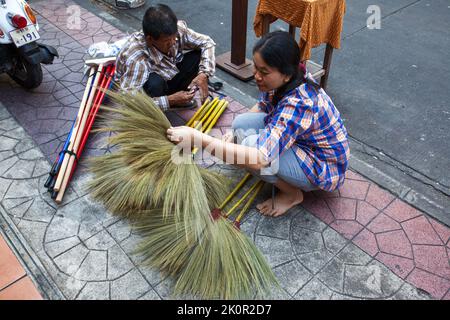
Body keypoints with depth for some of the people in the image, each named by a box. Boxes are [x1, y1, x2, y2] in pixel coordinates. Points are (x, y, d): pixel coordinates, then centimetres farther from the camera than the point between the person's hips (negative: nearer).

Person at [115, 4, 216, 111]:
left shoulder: (177, 30, -25)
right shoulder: (135, 59, -39)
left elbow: (207, 42, -12)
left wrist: (203, 75, -28)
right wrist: (169, 101, -41)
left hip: (168, 78, 6)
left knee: (199, 54, -13)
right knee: (155, 83, -39)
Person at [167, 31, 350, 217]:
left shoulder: (299, 104, -37)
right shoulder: (283, 82, -13)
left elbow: (259, 158, -46)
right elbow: (262, 106, 8)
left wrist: (197, 138, -45)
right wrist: (236, 135, -7)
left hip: (325, 168, -8)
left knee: (251, 146, -29)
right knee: (241, 123, -7)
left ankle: (292, 194, -3)